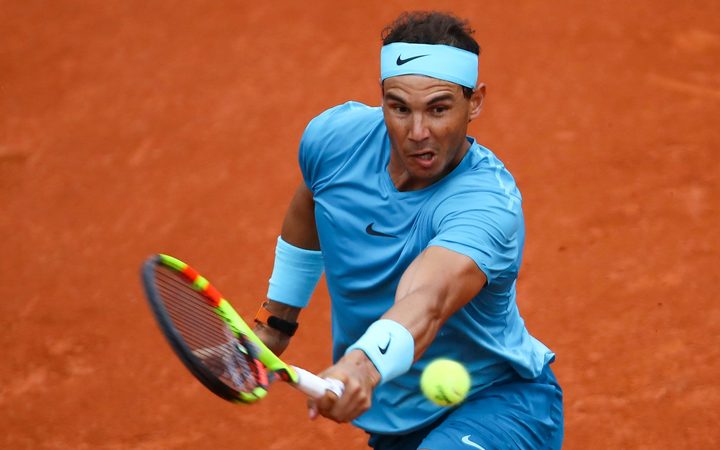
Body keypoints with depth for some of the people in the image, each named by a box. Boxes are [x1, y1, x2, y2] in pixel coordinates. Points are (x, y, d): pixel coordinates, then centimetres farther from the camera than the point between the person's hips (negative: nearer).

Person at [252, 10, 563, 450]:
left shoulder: (486, 202, -30)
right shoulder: (334, 137, -12)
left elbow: (425, 302, -48)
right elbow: (309, 207, 12)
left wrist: (366, 366, -67)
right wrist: (277, 318, 19)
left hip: (498, 402, -6)